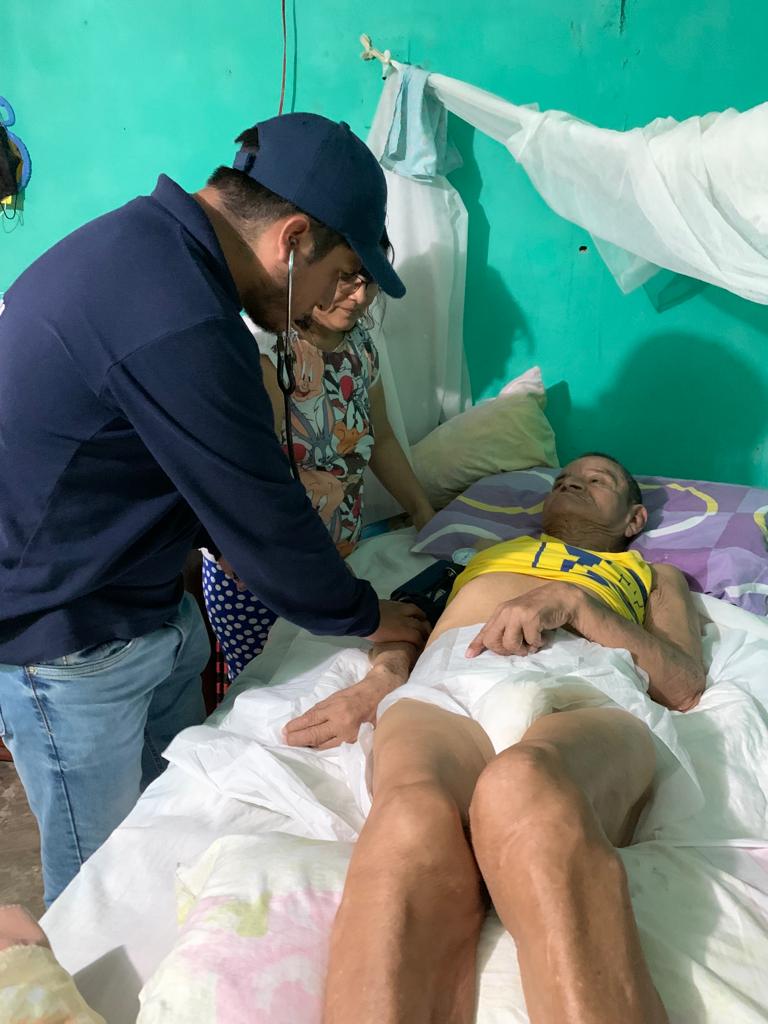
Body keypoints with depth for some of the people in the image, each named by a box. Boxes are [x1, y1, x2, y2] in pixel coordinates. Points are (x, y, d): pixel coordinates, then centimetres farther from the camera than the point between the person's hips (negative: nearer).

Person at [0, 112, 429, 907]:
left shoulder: (145, 240, 3)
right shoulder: (178, 321, -30)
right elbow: (258, 514, -21)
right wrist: (363, 617, -4)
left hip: (148, 605, 9)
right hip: (69, 643, -9)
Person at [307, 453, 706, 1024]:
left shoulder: (656, 576, 38)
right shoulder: (486, 552, 43)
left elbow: (686, 684, 16)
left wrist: (573, 601, 1)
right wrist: (378, 682, 2)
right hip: (442, 687, 2)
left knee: (523, 788, -42)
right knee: (411, 821, -38)